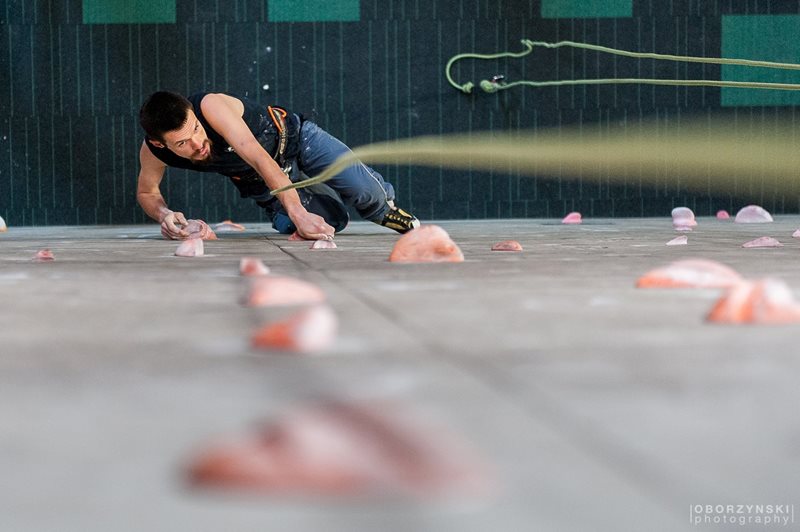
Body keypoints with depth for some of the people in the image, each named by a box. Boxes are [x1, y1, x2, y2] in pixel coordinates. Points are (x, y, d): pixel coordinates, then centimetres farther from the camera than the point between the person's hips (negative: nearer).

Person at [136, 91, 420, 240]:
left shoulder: (211, 106, -38)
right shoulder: (152, 150, -23)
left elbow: (259, 157, -44)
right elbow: (147, 191, -1)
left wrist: (299, 214, -52)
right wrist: (163, 214, -25)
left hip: (295, 138, -4)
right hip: (262, 186, 4)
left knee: (362, 190, -25)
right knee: (328, 221, -15)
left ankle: (385, 208, 14)